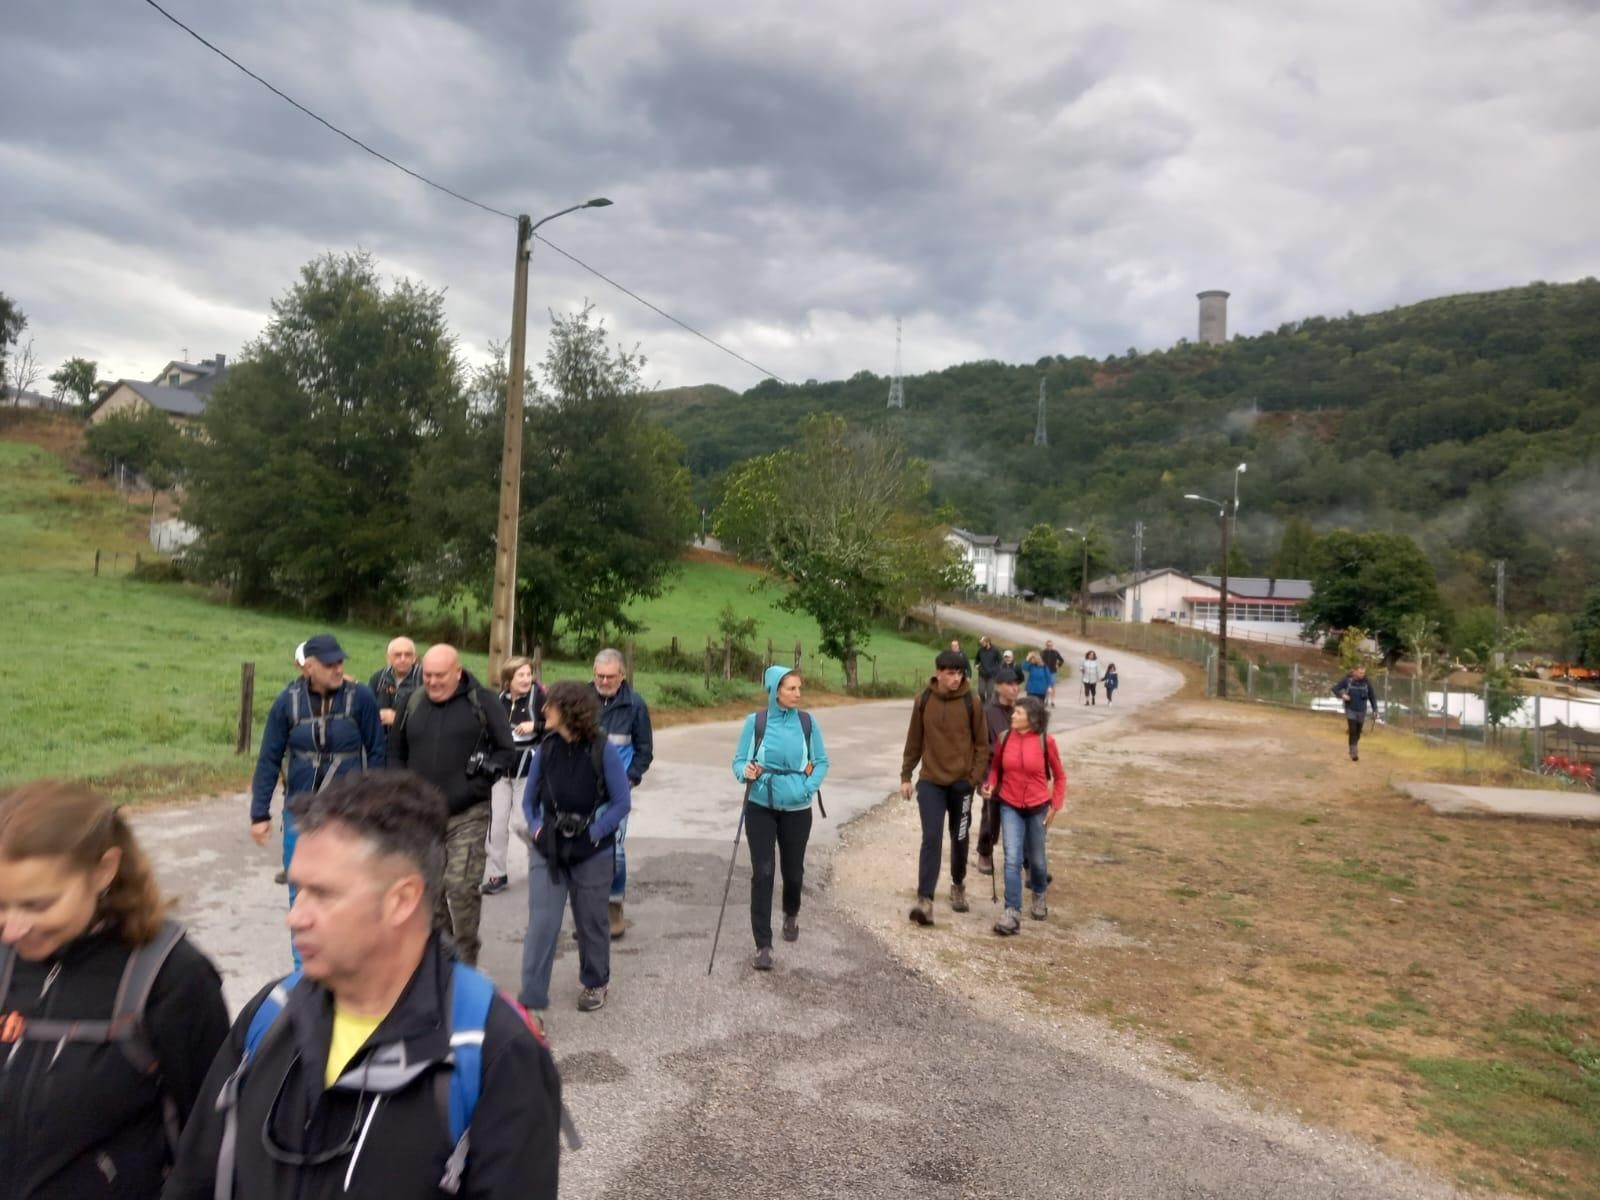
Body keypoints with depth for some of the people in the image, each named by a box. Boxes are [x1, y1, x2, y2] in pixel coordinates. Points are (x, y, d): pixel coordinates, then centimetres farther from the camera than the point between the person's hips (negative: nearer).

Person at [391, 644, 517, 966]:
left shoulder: (483, 702, -4)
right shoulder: (413, 703, 7)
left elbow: (507, 753, -2)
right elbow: (398, 755, 20)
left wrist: (473, 789, -11)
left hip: (467, 815, -4)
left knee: (462, 888, -9)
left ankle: (465, 962, 5)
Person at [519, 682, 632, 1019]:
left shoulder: (603, 749, -13)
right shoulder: (546, 748, -3)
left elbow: (622, 802, -10)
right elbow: (529, 799, 8)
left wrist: (592, 834, -16)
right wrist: (537, 829, -7)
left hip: (591, 852, -2)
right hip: (547, 850, 2)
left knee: (591, 921, 14)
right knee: (541, 923, -5)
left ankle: (596, 983, 36)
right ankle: (532, 1001, 1)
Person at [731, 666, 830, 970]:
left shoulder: (807, 722, -4)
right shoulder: (755, 722, -8)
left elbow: (822, 761, 4)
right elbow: (738, 761, -4)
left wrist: (809, 787, -11)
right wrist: (746, 772, -25)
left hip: (797, 809, 2)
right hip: (761, 808, -1)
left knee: (793, 870, 13)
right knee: (762, 874, -7)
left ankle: (791, 915, 46)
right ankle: (763, 946, 1)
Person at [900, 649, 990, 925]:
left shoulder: (971, 703, -6)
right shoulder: (923, 700, -3)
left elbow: (982, 743, -1)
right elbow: (914, 741, 5)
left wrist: (976, 777, -8)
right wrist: (906, 775, 6)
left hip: (962, 783, 0)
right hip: (931, 782, 0)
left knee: (959, 839, 13)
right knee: (931, 839, -9)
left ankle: (958, 886, 36)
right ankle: (925, 899, -8)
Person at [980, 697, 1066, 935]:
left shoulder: (1045, 741, -13)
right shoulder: (1004, 737, -7)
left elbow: (1059, 776, -1)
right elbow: (995, 767, 7)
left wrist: (1055, 806, -4)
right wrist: (990, 785, -12)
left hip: (1037, 808, -1)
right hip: (1010, 807, 1)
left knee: (1036, 859, 15)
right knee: (1012, 859, -10)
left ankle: (1039, 895, 44)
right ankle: (1012, 913, -6)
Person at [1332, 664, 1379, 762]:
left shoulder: (1366, 682, -5)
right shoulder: (1347, 680, -9)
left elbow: (1372, 696, 3)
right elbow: (1335, 688, -1)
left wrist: (1374, 710, 1)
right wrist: (1342, 695, -19)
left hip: (1361, 711, 2)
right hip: (1351, 710, -2)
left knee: (1358, 733, 13)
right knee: (1353, 731, -13)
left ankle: (1352, 750, 35)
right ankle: (1354, 753, -10)